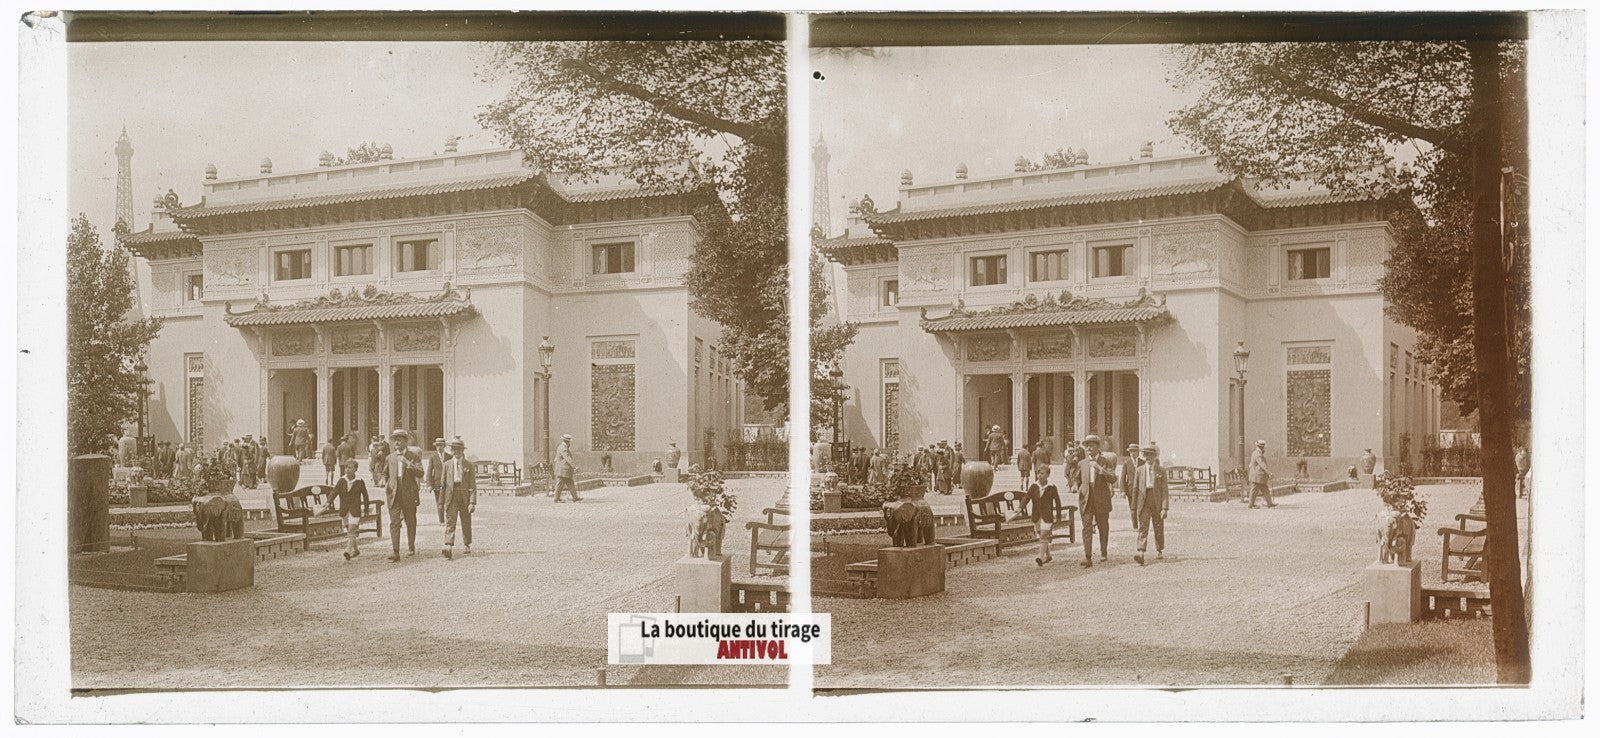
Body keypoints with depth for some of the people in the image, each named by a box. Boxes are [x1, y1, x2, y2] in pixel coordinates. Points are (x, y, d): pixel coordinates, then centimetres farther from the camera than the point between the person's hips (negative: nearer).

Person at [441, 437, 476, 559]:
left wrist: (472, 502, -9)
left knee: (466, 522, 11)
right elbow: (443, 483, 11)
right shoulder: (446, 464, 7)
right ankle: (448, 547, -24)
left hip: (465, 495, 0)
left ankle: (466, 544, 32)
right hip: (451, 495, 0)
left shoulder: (468, 465, 3)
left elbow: (472, 485, -1)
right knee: (450, 522, -13)